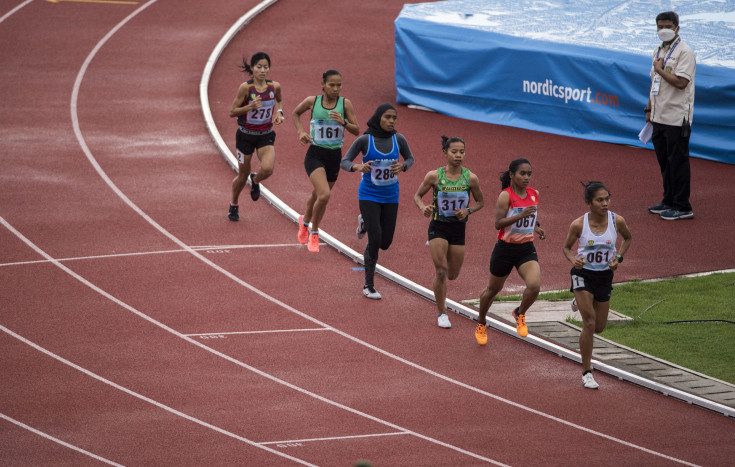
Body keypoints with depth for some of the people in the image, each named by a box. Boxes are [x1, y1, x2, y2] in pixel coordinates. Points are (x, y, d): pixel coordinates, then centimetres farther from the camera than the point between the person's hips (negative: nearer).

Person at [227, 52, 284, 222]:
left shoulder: (274, 86, -7)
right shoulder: (246, 87, -18)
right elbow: (232, 112, -14)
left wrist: (279, 112, -2)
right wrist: (250, 107, -29)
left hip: (266, 136, 2)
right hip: (246, 135, -2)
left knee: (267, 169, -21)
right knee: (243, 174, 9)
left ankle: (255, 181, 17)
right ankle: (233, 205, 37)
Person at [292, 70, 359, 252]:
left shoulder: (345, 104, -5)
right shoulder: (312, 101, -5)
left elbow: (357, 130, -5)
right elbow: (295, 113, 15)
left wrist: (343, 122, -23)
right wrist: (301, 131, 0)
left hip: (334, 156, 3)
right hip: (315, 155, -3)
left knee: (318, 196, 18)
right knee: (324, 195, -21)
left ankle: (305, 221, 49)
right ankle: (314, 233, 1)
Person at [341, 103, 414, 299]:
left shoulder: (398, 139, -6)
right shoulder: (364, 140, -13)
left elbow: (410, 159, 10)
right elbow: (344, 162, -8)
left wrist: (402, 166, -15)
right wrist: (358, 167, -32)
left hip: (390, 197, 4)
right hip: (369, 196, -4)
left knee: (385, 243, 6)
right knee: (375, 240, -14)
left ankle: (365, 222, 39)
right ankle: (369, 286, 2)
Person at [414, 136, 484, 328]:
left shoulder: (470, 178, -8)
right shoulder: (434, 176, -11)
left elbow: (480, 202, 5)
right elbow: (418, 195, 3)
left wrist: (468, 211, -15)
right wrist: (423, 207, -19)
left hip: (458, 228, 2)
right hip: (438, 227, -2)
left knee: (452, 275, 11)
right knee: (441, 270, -14)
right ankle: (442, 313, 3)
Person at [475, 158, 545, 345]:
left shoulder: (534, 194, 4)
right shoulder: (506, 196, -14)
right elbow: (498, 223, -22)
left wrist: (536, 228, 6)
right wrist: (521, 215, -32)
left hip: (526, 249, 4)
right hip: (505, 250, -4)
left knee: (534, 285, -21)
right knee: (493, 289, 14)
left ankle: (520, 314, 10)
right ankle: (481, 324, 40)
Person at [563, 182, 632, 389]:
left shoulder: (617, 221, -12)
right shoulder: (578, 224, -16)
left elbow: (627, 238, 10)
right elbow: (567, 247, 0)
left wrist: (618, 257, -6)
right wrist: (574, 260, -22)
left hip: (605, 276, 3)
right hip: (583, 274, -3)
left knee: (599, 327, 13)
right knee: (589, 322, -15)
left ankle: (579, 303, 47)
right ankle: (586, 372, -1)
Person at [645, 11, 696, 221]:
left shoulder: (684, 52, -12)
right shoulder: (658, 51, 15)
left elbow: (681, 82, -22)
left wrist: (660, 69, -12)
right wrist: (649, 109, 20)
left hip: (677, 118, -9)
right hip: (659, 117, 9)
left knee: (678, 162, -6)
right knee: (664, 161, 15)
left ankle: (682, 207, -2)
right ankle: (669, 201, 25)